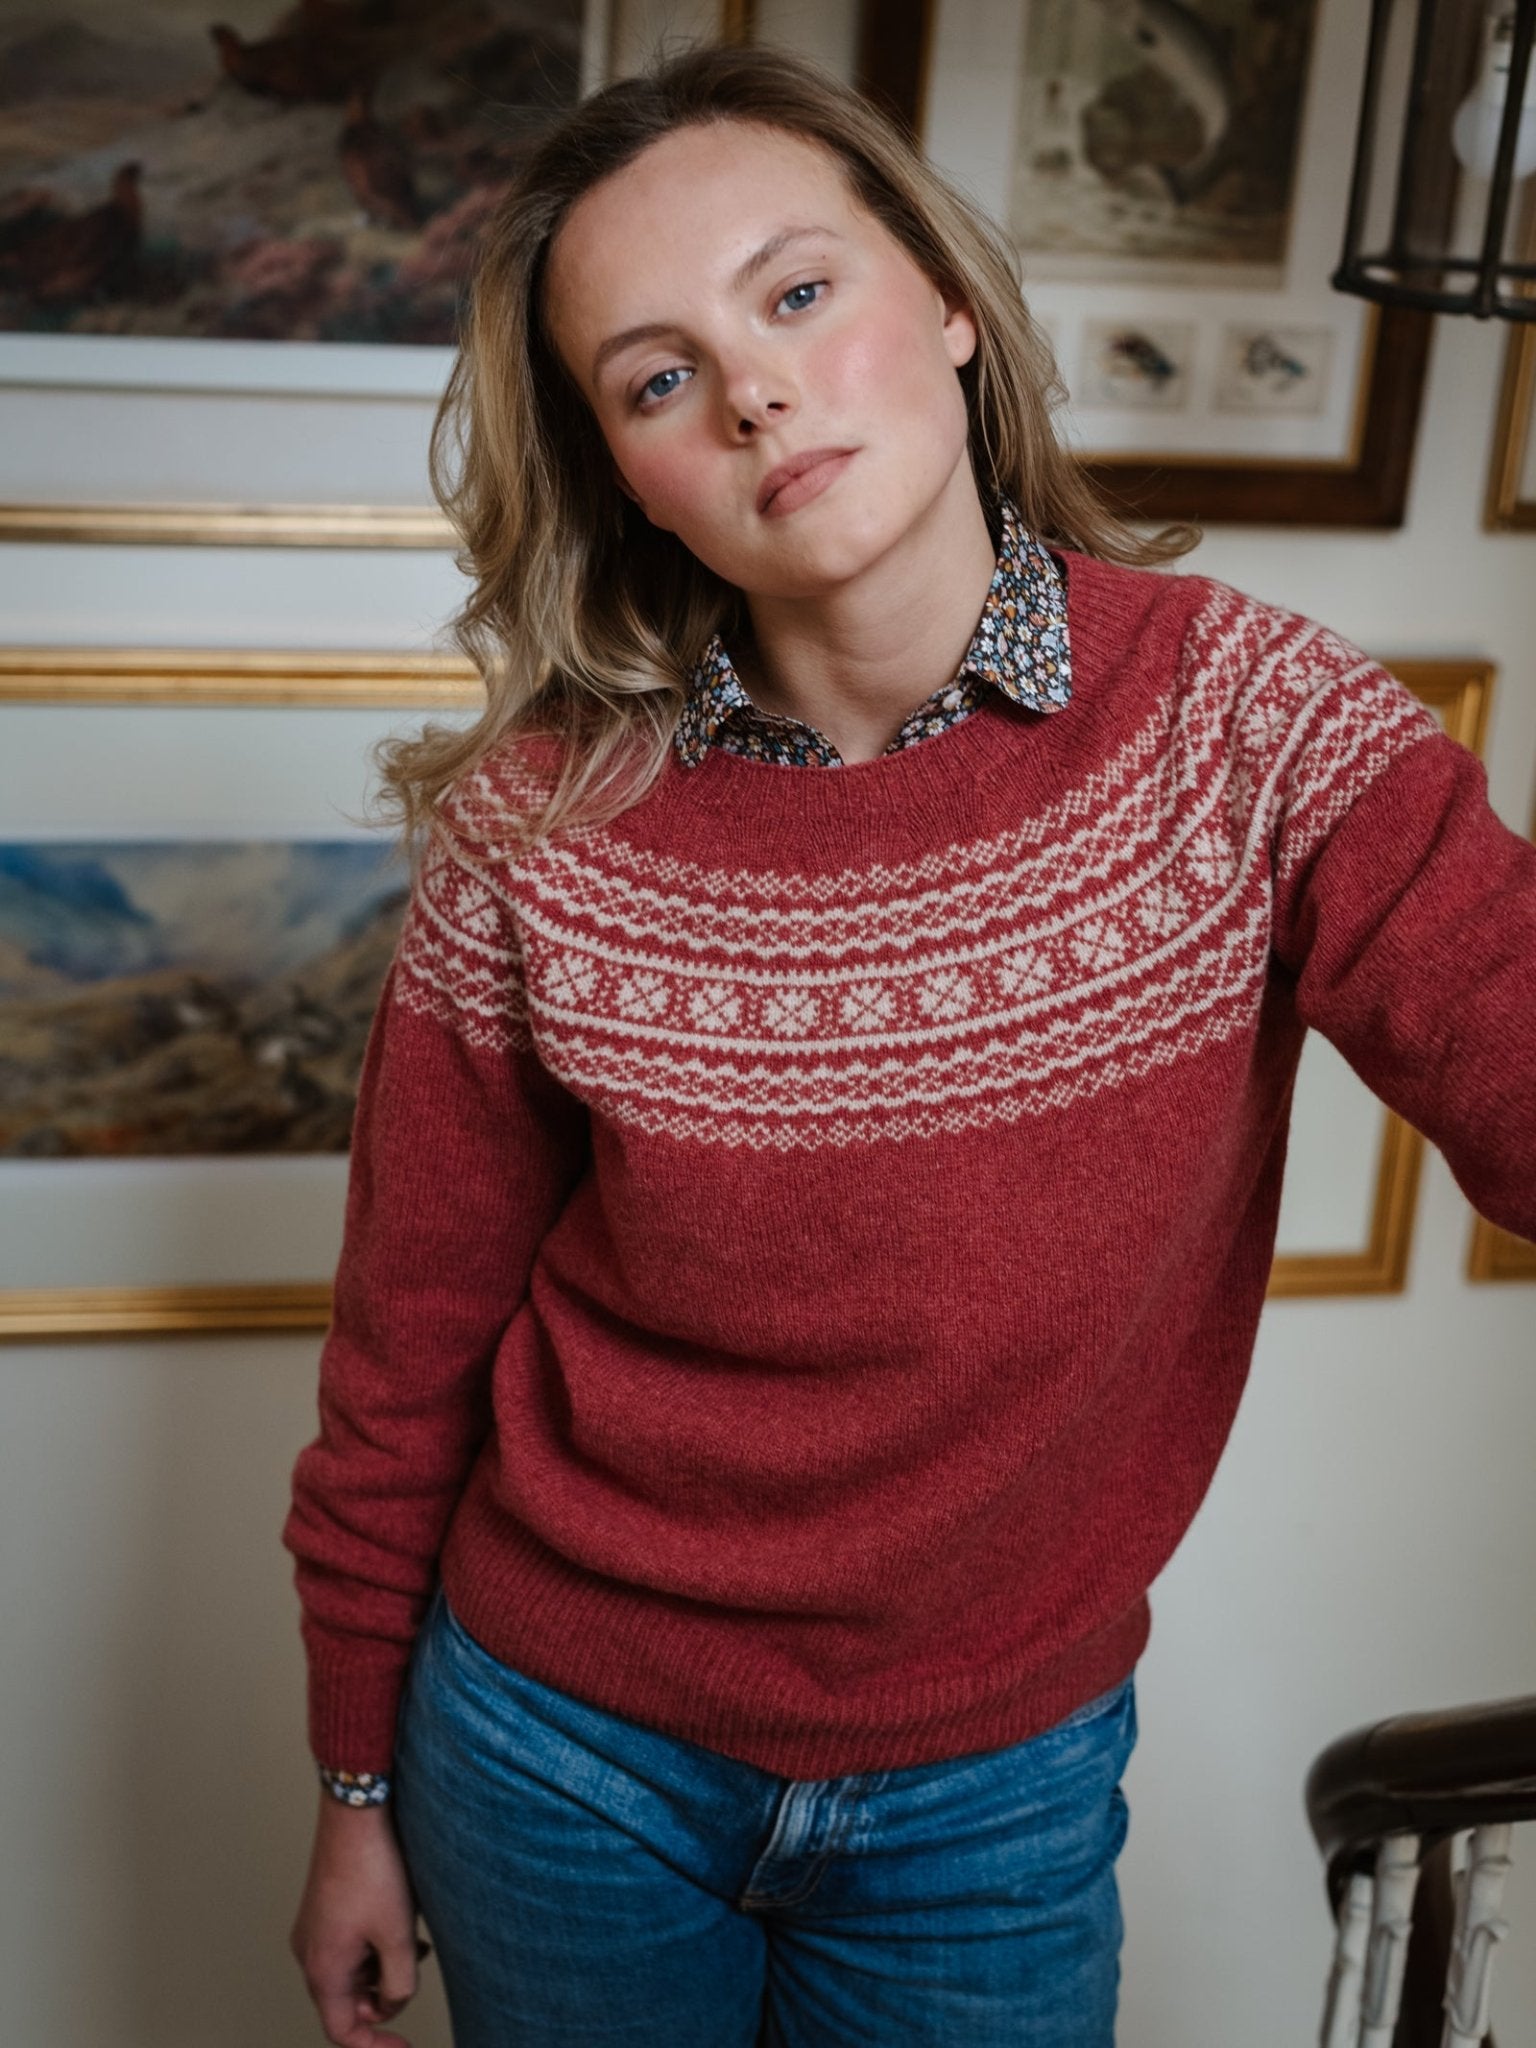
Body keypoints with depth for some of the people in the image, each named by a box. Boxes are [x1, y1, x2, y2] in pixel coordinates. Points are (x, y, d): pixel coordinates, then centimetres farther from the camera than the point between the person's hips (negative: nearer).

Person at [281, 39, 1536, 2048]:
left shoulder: (1244, 720, -14)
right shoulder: (538, 836, -15)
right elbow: (408, 1354, -4)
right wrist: (354, 1789, 5)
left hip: (1000, 1793, 1)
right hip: (568, 1760, 0)